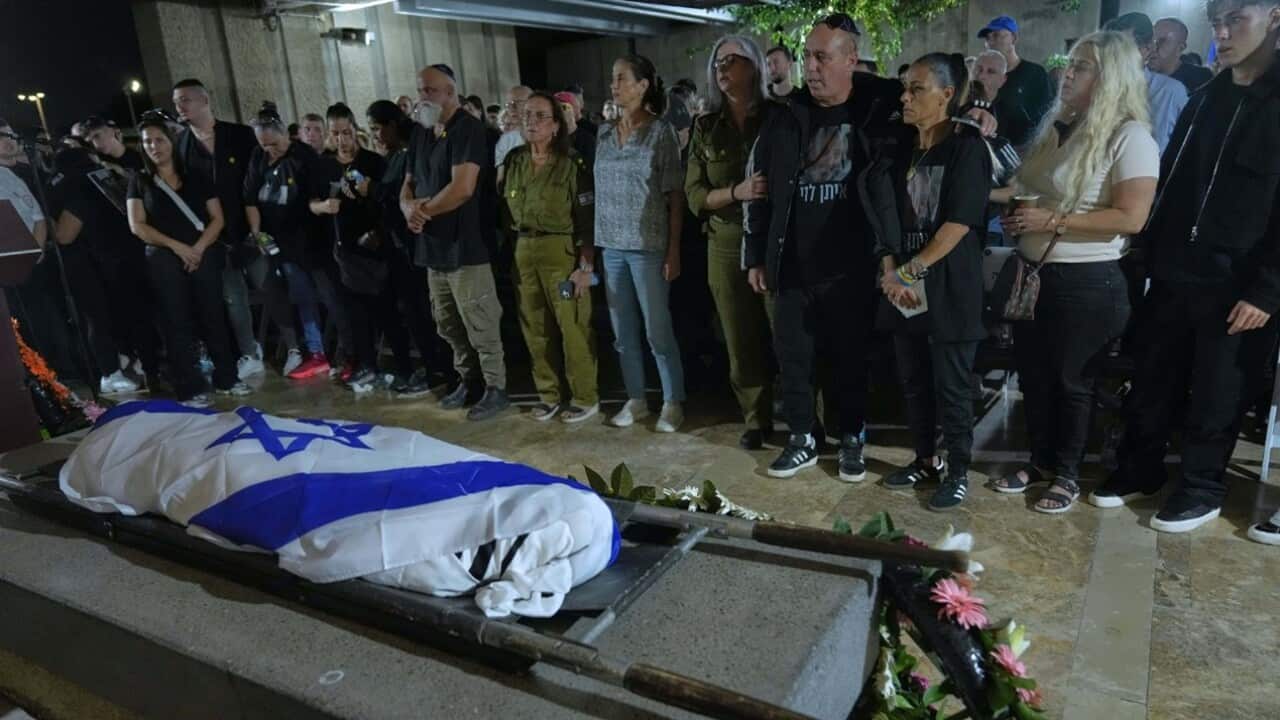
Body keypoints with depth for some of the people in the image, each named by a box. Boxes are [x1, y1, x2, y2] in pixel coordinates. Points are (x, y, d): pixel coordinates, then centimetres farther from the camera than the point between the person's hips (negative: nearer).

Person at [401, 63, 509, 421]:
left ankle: (496, 388, 10)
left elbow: (462, 188, -22)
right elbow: (408, 185, 16)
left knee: (480, 325, -1)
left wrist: (424, 210, -9)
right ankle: (467, 380, 31)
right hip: (434, 245, 9)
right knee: (448, 324, 17)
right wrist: (409, 209, -7)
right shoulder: (421, 133, 14)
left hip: (465, 245, -9)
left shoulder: (467, 128, -11)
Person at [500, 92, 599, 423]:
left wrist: (586, 266, -14)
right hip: (524, 252, 5)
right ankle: (548, 393, 24)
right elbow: (504, 209, 15)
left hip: (562, 251, -5)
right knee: (535, 328, 10)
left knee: (572, 327, -3)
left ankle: (585, 397, 11)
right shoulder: (514, 161, 8)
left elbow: (587, 219, -9)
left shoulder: (573, 163, -7)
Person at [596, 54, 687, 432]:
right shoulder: (604, 134, 9)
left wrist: (674, 250, -10)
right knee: (623, 331, 10)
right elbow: (598, 192, 12)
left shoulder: (661, 132, -5)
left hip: (648, 246, -5)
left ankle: (673, 402, 14)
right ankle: (635, 399, 23)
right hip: (611, 246, 5)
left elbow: (675, 195, -6)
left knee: (657, 331, 0)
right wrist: (590, 243, 7)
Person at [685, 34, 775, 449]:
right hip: (726, 245, 3)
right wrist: (737, 192, -16)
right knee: (741, 341, 8)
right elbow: (695, 195, 1)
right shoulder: (706, 128, 7)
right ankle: (756, 420, 22)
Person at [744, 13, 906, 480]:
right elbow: (760, 188, 9)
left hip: (852, 270, -2)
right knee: (793, 357, 9)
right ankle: (802, 440, 26)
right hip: (793, 269, 2)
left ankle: (852, 440, 28)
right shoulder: (787, 119, 4)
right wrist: (756, 255, 7)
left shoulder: (881, 108, -3)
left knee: (853, 358, 9)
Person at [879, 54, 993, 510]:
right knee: (913, 381, 14)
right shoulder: (905, 153, 12)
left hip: (949, 290, -6)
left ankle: (958, 470, 17)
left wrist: (909, 272, -15)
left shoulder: (967, 149, -8)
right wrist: (890, 271, -7)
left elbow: (959, 224, -16)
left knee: (952, 387, 3)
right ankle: (925, 459, 29)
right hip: (906, 290, 6)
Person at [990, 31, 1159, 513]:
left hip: (1088, 282, -7)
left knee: (1071, 380, 7)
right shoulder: (1058, 128, 9)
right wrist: (1007, 202, 1)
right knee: (1033, 373, 14)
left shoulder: (1130, 136, -13)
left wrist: (1053, 221, -22)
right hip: (1033, 273, 7)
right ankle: (1041, 461, 31)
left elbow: (1131, 218, -21)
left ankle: (1067, 474, 24)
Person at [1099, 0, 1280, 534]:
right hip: (1173, 275, 5)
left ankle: (1202, 488, 24)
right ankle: (1139, 470, 28)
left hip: (1236, 286, -5)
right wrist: (1151, 251, 7)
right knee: (1152, 382, 12)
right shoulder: (1204, 98, 11)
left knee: (1216, 397, 7)